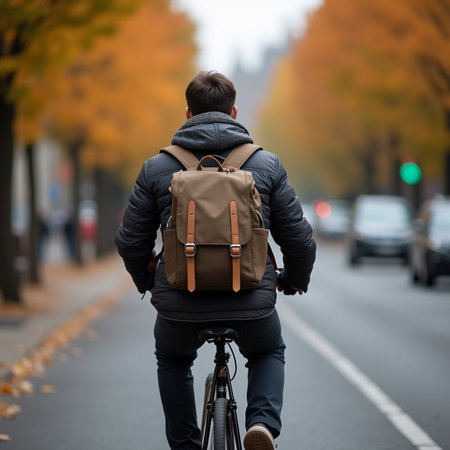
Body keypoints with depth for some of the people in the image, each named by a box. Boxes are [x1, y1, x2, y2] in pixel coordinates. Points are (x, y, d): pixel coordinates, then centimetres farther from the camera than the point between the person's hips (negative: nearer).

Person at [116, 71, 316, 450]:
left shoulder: (157, 168, 2)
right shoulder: (267, 165, 3)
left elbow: (131, 241, 7)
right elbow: (300, 238, 5)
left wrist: (147, 281, 28)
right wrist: (295, 280, 26)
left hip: (180, 305, 0)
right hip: (251, 304, 0)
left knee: (172, 360, 33)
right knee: (269, 353, 32)